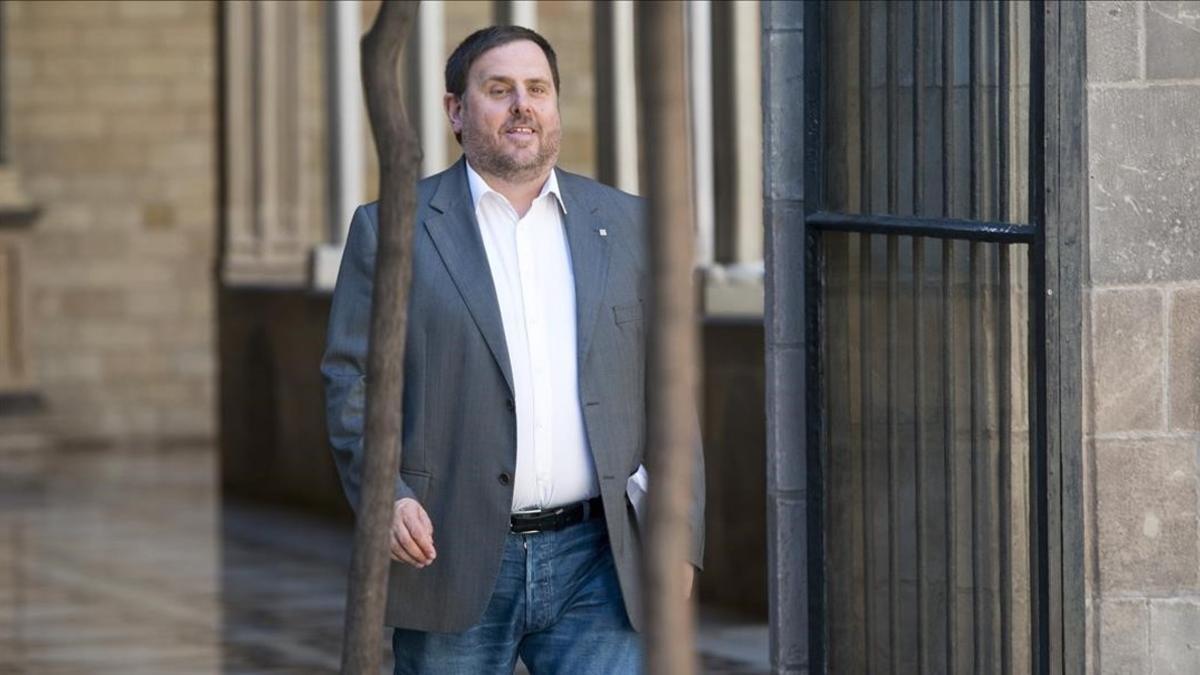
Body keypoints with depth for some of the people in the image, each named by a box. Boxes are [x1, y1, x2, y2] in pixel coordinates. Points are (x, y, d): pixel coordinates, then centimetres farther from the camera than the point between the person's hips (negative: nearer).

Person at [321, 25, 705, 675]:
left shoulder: (625, 225, 11)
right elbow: (351, 382, 1)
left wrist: (681, 537, 5)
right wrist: (385, 495, -15)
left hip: (593, 566, 1)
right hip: (452, 563, -1)